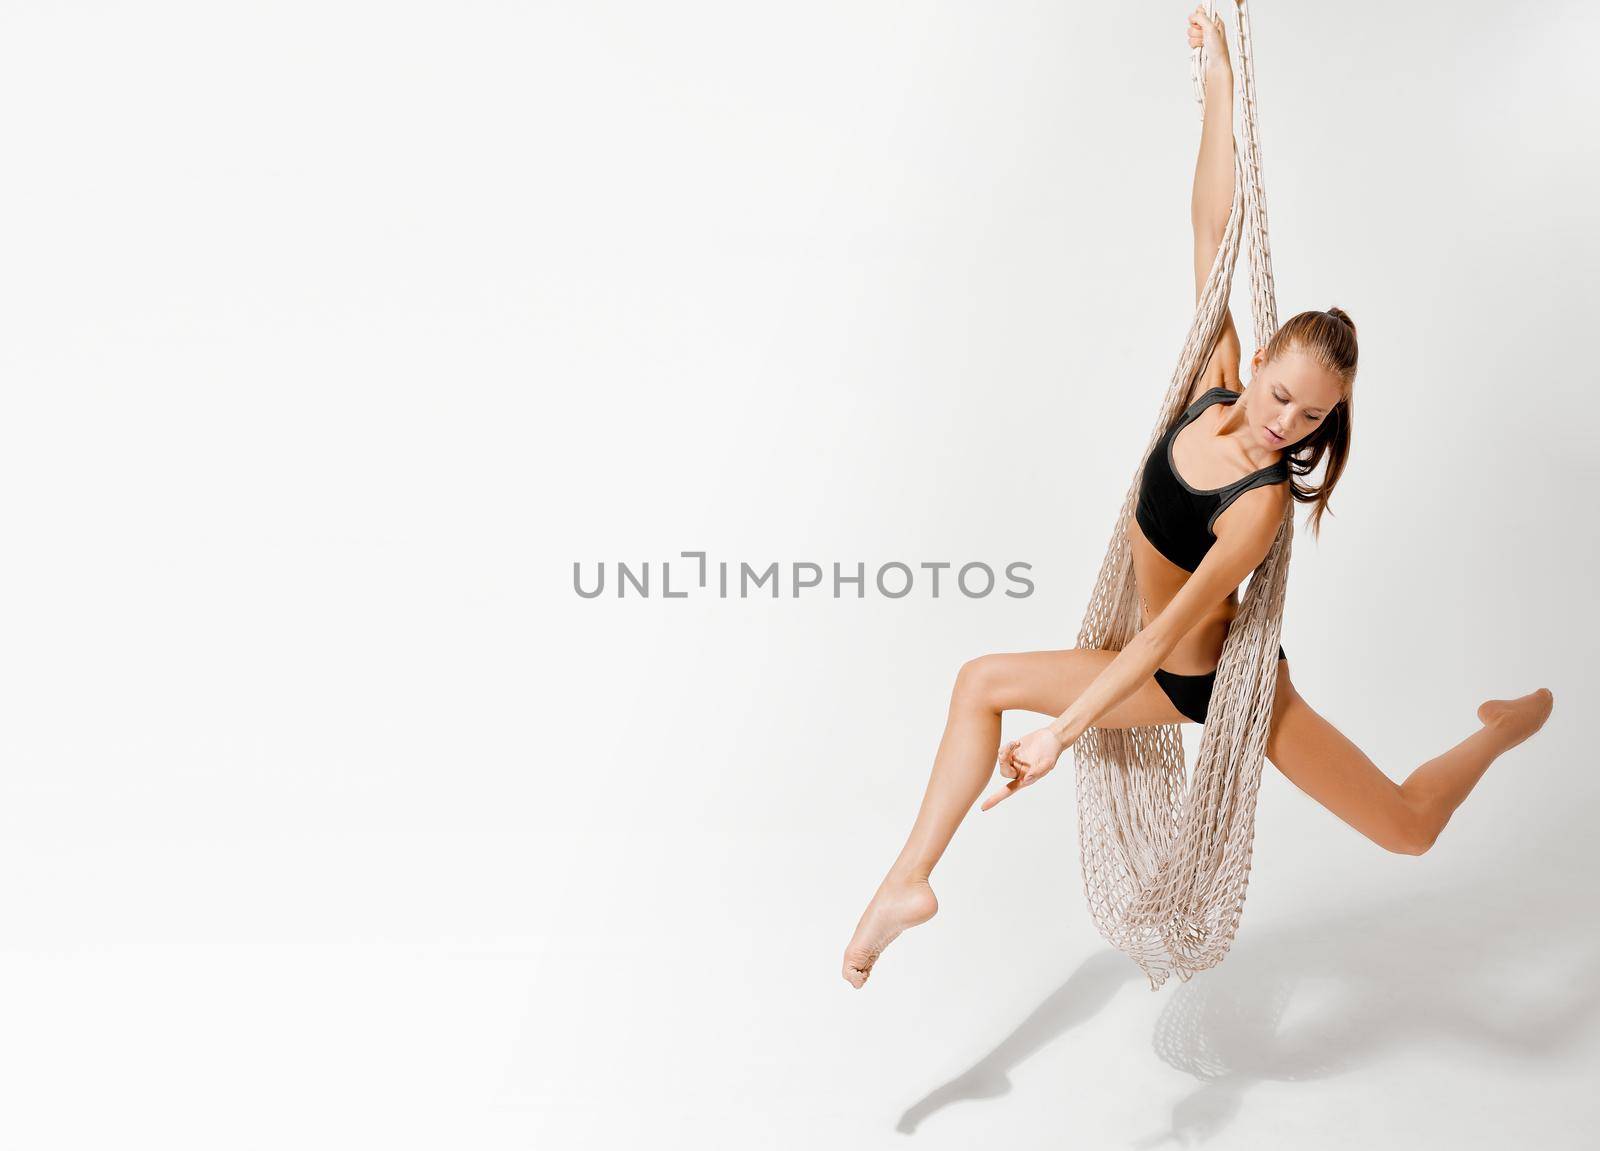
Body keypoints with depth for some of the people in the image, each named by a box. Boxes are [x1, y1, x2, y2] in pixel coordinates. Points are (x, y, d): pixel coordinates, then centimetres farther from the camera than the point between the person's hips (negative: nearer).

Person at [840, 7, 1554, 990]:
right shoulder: (1217, 384, -14)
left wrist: (1058, 734, -36)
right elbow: (1214, 226, -15)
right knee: (982, 680, 2)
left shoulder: (1264, 502, -29)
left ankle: (1506, 729, 33)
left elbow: (1172, 628, -33)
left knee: (1411, 828, 2)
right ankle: (912, 881, 6)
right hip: (1163, 674, 6)